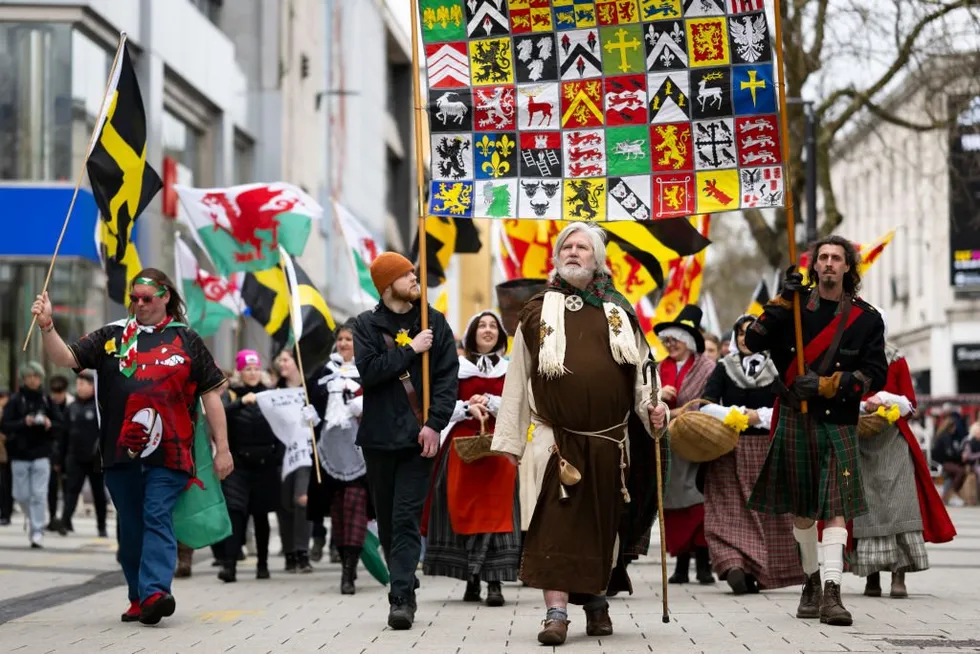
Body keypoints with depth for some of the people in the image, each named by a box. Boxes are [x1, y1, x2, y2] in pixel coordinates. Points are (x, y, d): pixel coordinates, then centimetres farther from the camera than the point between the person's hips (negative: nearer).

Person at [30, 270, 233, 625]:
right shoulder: (112, 337, 11)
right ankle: (138, 599, 17)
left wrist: (222, 449, 5)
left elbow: (210, 394, 8)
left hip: (168, 452, -3)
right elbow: (66, 358, 5)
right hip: (121, 452, 3)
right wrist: (47, 326, -14)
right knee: (130, 527, 8)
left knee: (158, 519, -14)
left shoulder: (185, 340, 7)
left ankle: (154, 592, -25)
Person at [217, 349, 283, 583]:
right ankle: (229, 565, -18)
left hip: (265, 465, 1)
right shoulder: (231, 395, 5)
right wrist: (241, 402, -27)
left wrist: (279, 456, -7)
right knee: (235, 513, -12)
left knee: (260, 515, 8)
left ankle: (262, 564, 19)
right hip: (238, 464, -1)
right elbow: (220, 415, -14)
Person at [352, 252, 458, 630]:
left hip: (418, 436, -1)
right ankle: (404, 590, 21)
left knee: (406, 518, -10)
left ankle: (402, 598, -15)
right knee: (388, 521, 8)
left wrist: (435, 423, -11)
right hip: (379, 437, 1)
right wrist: (411, 350, -11)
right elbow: (368, 371, -10)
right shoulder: (368, 325, 5)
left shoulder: (434, 322, 6)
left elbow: (448, 377, 0)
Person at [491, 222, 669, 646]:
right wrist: (509, 440, 3)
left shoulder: (619, 311, 10)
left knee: (602, 523, 9)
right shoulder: (537, 312, 6)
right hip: (556, 438, -2)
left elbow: (640, 370, 10)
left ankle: (597, 600, 26)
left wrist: (653, 406, -9)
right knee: (555, 523, -11)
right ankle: (556, 612, -14)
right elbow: (517, 378, 6)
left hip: (610, 441, 2)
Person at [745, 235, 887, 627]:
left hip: (839, 422, -2)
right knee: (802, 507, 9)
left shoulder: (866, 318, 2)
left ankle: (831, 594, -20)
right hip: (795, 420, 2)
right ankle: (811, 582, 25)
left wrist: (825, 385, -13)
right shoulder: (795, 304, 6)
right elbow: (754, 341, -3)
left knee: (836, 506, -13)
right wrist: (782, 301, -14)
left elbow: (876, 375, -2)